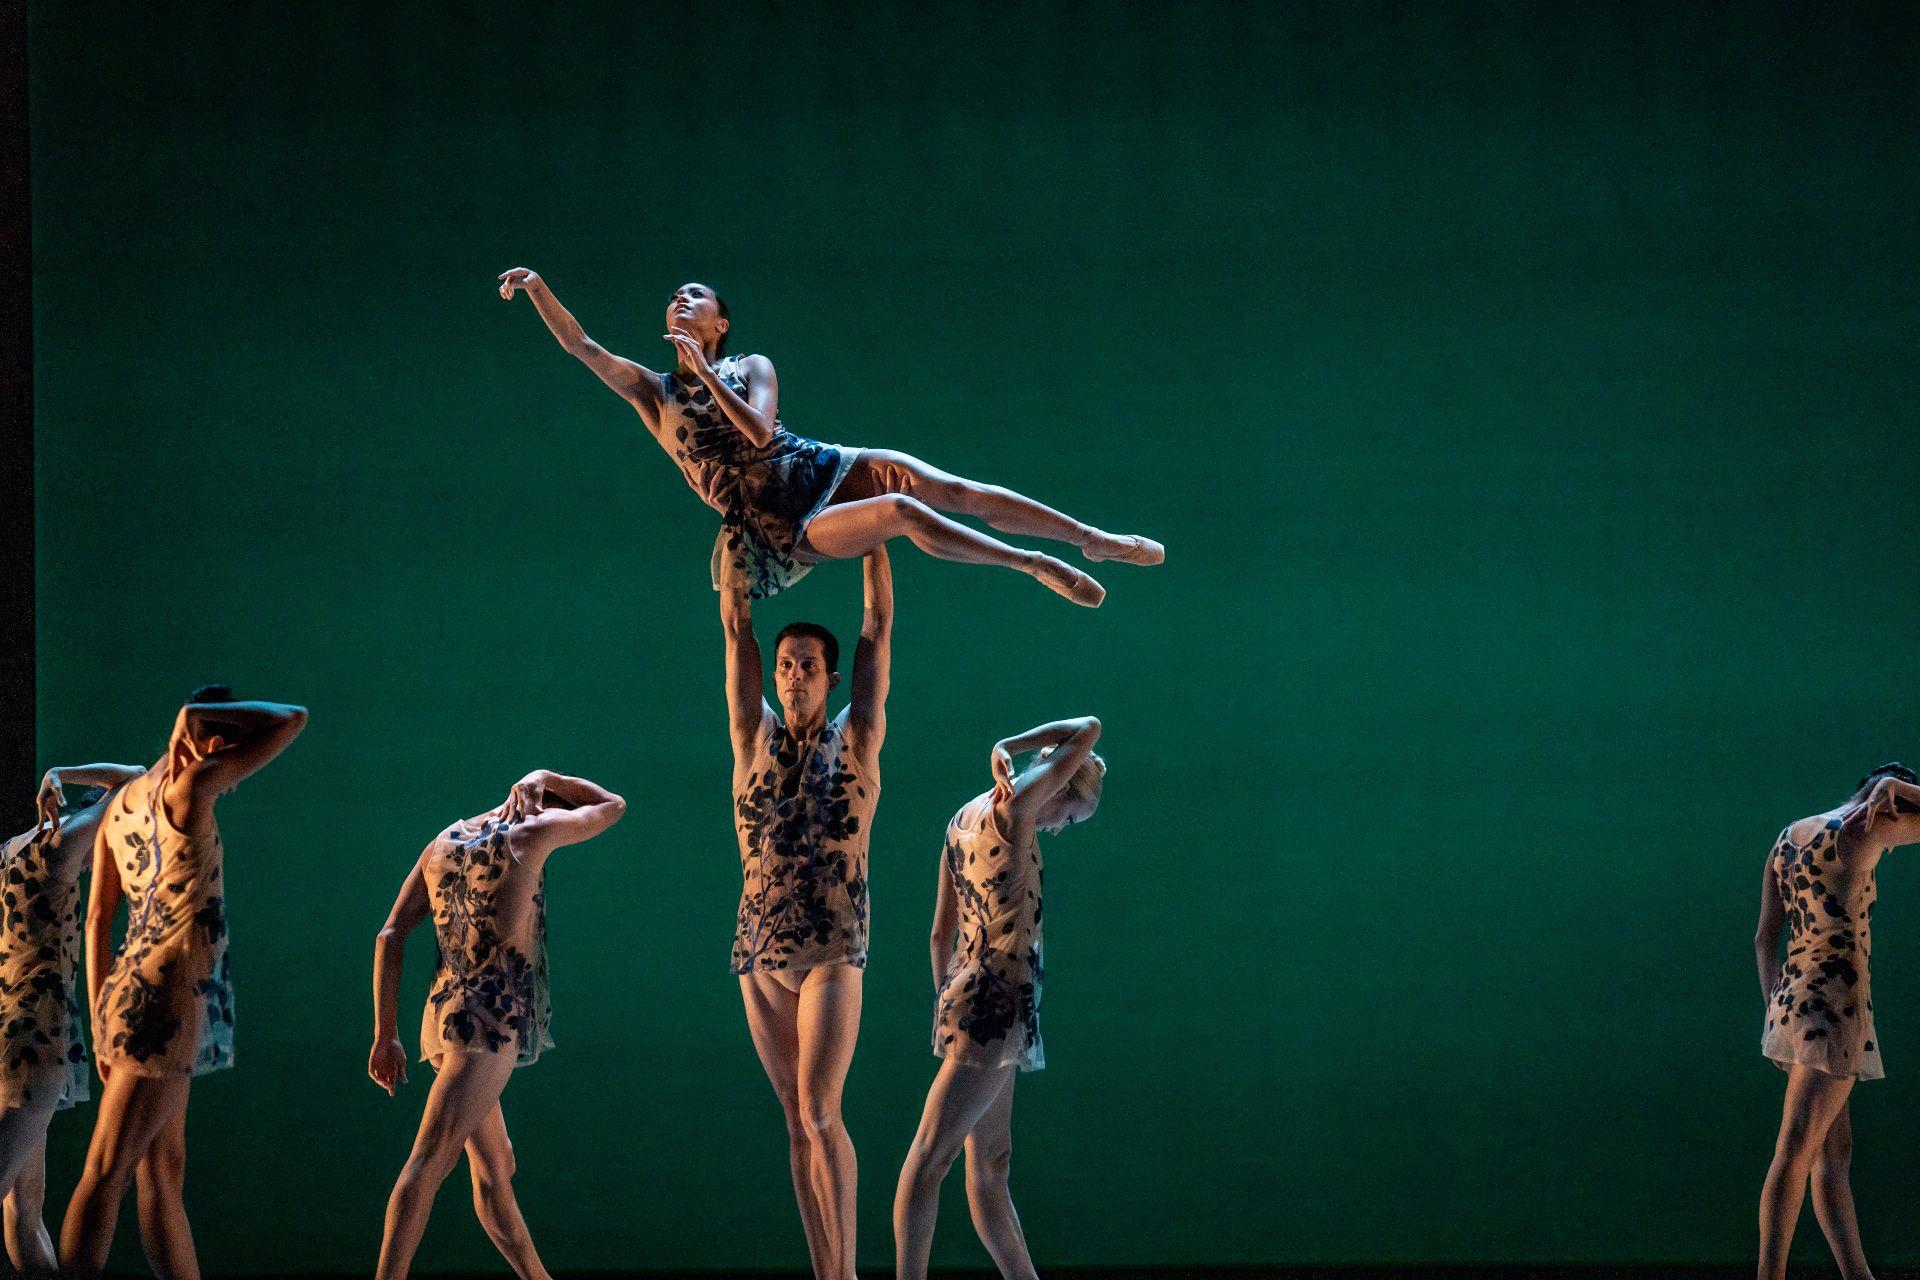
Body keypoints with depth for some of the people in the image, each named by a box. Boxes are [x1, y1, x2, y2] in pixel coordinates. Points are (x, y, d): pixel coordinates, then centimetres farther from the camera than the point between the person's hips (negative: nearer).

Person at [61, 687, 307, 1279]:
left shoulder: (121, 803, 14)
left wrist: (101, 1024, 15)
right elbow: (293, 719, -7)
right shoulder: (190, 785, -10)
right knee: (107, 1174, -10)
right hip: (169, 997, -9)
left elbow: (98, 919, 14)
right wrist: (198, 715, 1)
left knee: (163, 1174, 9)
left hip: (129, 990, 9)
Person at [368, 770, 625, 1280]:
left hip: (443, 1012, 8)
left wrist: (385, 1035, 11)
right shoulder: (530, 833, 0)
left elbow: (390, 937, 10)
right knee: (429, 1163, -18)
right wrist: (544, 779, 24)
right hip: (491, 1021, -8)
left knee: (495, 1172, 14)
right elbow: (611, 806, 16)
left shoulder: (442, 844, 16)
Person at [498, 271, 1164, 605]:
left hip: (824, 470, 3)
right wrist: (537, 288, -11)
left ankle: (1096, 541, -15)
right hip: (781, 528, -3)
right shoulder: (652, 391, 8)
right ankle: (1035, 565, -19)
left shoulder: (752, 367, 10)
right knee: (901, 512, -28)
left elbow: (759, 431, -9)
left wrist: (705, 369, -12)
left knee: (956, 490, -16)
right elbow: (581, 346, -3)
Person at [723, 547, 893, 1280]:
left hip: (833, 951, -4)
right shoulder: (756, 739, 10)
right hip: (761, 952, 4)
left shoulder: (855, 740, 2)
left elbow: (878, 626, 1)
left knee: (819, 1115, -14)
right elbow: (735, 629, 8)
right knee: (798, 1123, 5)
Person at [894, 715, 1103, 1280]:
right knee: (931, 1155, -13)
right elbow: (1089, 729, -7)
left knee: (990, 1164, 10)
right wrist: (1010, 747, 2)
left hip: (964, 995, 9)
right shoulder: (1015, 810, -10)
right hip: (999, 999, -9)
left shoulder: (963, 820, 14)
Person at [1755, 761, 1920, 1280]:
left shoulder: (1789, 837, 15)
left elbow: (1764, 938, 16)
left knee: (1835, 1152, 9)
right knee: (1795, 1153, -11)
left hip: (1791, 1001, 8)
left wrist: (1777, 1014, 17)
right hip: (1834, 1003, -8)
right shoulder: (1863, 828, -7)